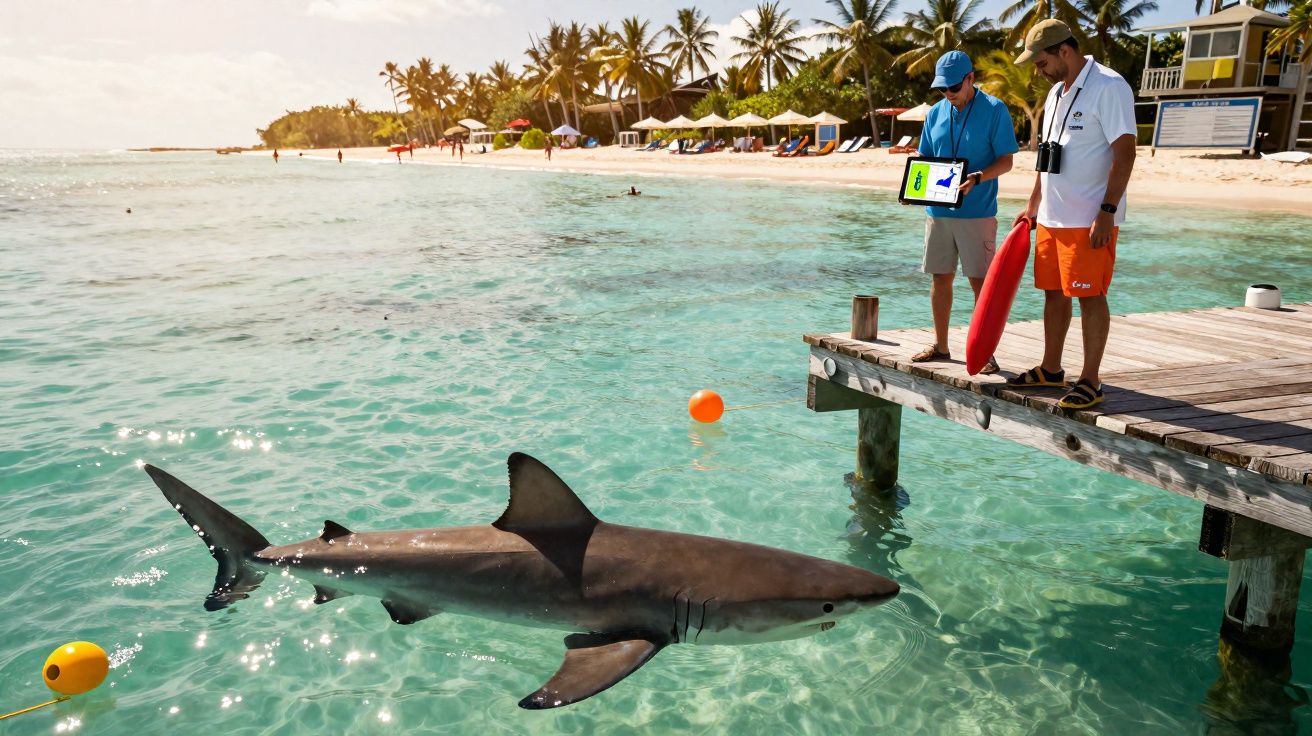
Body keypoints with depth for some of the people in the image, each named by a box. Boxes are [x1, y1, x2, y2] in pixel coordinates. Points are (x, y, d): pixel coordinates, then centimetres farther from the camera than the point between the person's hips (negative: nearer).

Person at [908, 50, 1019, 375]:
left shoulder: (994, 110, -3)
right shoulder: (936, 113, 11)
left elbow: (1006, 161, -5)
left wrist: (976, 178, -23)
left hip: (977, 212, -5)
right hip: (938, 210, 5)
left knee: (980, 281, -2)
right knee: (940, 277, 10)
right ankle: (940, 345, 22)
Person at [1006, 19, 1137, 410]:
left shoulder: (1109, 87, -12)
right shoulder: (1057, 92, 15)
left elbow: (1124, 153, -17)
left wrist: (1107, 212, -22)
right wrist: (1033, 204, 20)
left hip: (1090, 218, -8)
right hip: (1052, 214, 8)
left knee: (1089, 295, -4)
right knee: (1054, 291, 13)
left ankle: (1090, 381, 3)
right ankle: (1051, 369, 24)